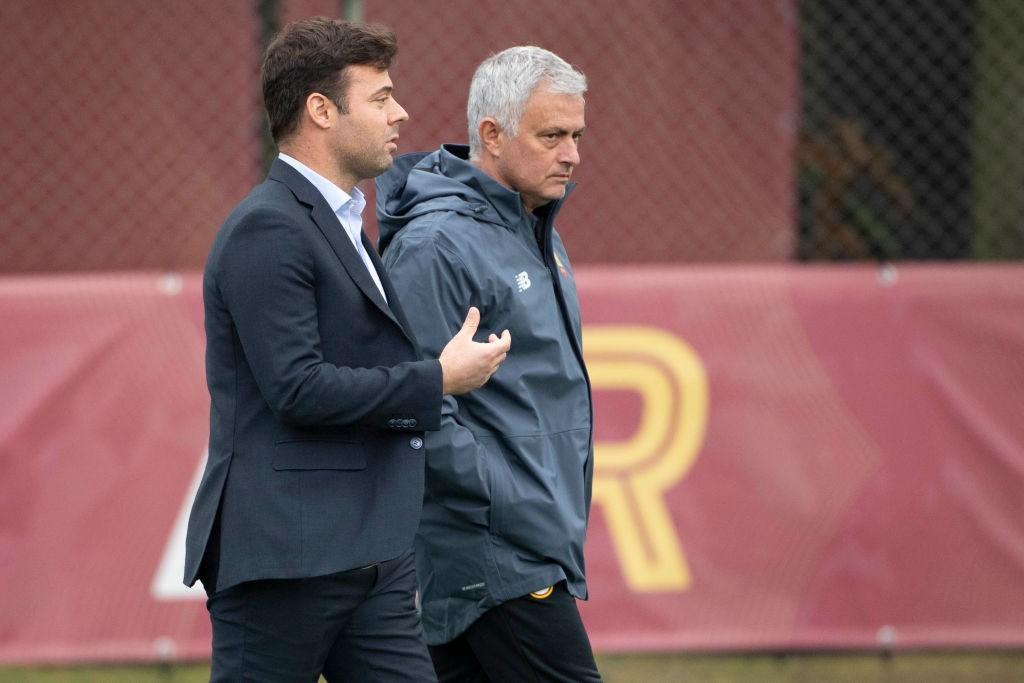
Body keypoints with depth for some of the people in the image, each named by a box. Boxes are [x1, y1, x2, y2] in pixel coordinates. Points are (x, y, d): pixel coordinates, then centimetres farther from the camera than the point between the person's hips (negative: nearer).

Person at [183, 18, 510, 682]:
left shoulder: (340, 226, 20)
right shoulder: (268, 230, -13)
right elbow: (297, 389, -20)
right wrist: (438, 379, -13)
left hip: (370, 560, 10)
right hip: (286, 553, -10)